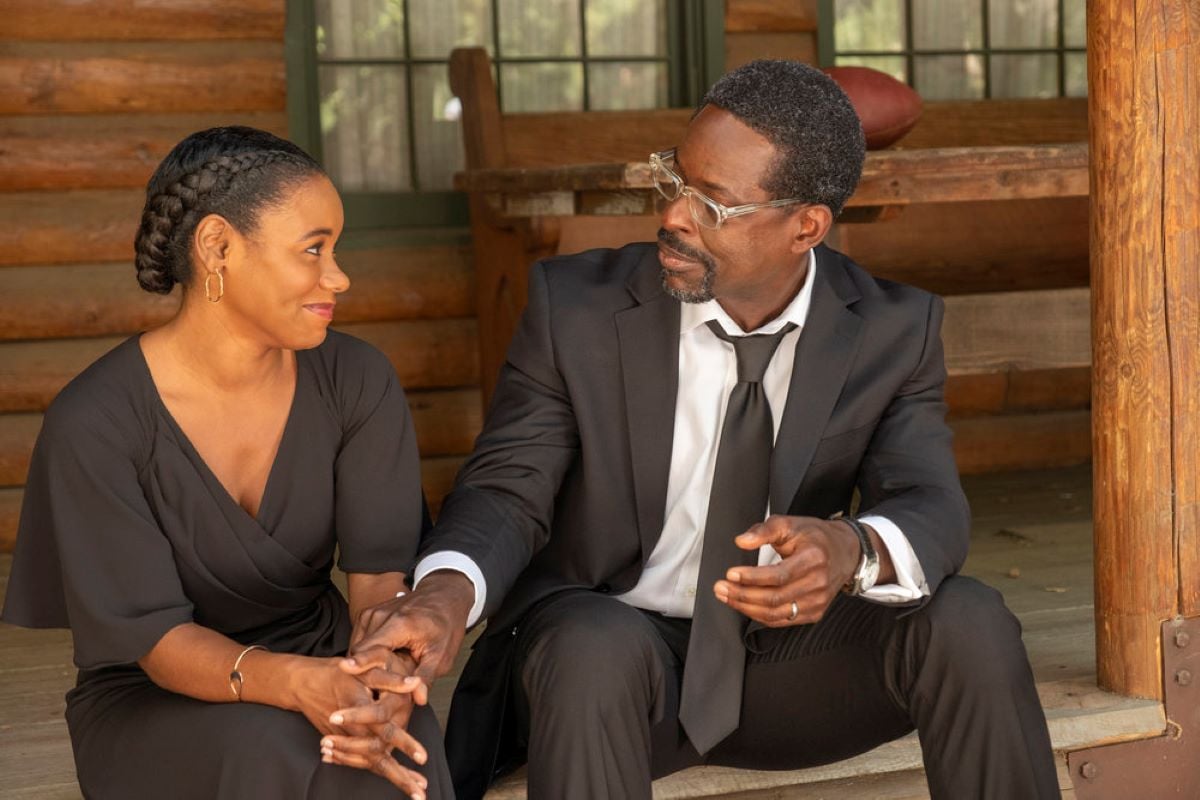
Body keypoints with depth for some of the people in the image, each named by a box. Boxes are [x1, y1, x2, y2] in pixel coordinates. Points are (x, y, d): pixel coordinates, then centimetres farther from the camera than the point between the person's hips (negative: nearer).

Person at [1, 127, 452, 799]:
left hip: (322, 671, 2)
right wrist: (293, 685, -40)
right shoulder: (95, 425, -19)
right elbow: (156, 635, -20)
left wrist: (384, 669, -36)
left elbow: (383, 565, -13)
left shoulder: (357, 380, -7)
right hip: (153, 706, -2)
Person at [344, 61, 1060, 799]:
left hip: (788, 650, 2)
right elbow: (510, 487, -9)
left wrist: (852, 550, -42)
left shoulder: (894, 331, -7)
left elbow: (929, 507, -16)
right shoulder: (576, 308, -10)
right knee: (594, 648, -37)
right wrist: (448, 591, -33)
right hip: (607, 652, -2)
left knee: (969, 624, -24)